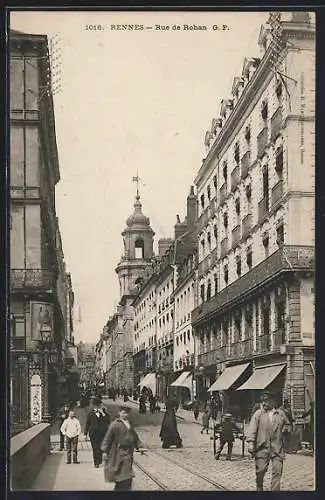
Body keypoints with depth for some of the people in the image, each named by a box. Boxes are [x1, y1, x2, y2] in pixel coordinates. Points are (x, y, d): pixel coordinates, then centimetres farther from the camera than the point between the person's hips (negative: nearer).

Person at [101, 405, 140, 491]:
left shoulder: (129, 424, 11)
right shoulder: (115, 424, -12)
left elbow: (134, 436, 23)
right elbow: (107, 438, -12)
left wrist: (137, 446, 21)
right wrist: (105, 451, -15)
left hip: (128, 452, 7)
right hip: (119, 453, -7)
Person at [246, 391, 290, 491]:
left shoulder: (281, 414, 9)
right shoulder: (258, 413, 3)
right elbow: (252, 429, -3)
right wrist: (250, 443, -12)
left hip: (277, 448, 1)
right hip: (262, 447, -1)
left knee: (277, 471, -5)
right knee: (260, 471, 3)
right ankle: (259, 489, 24)